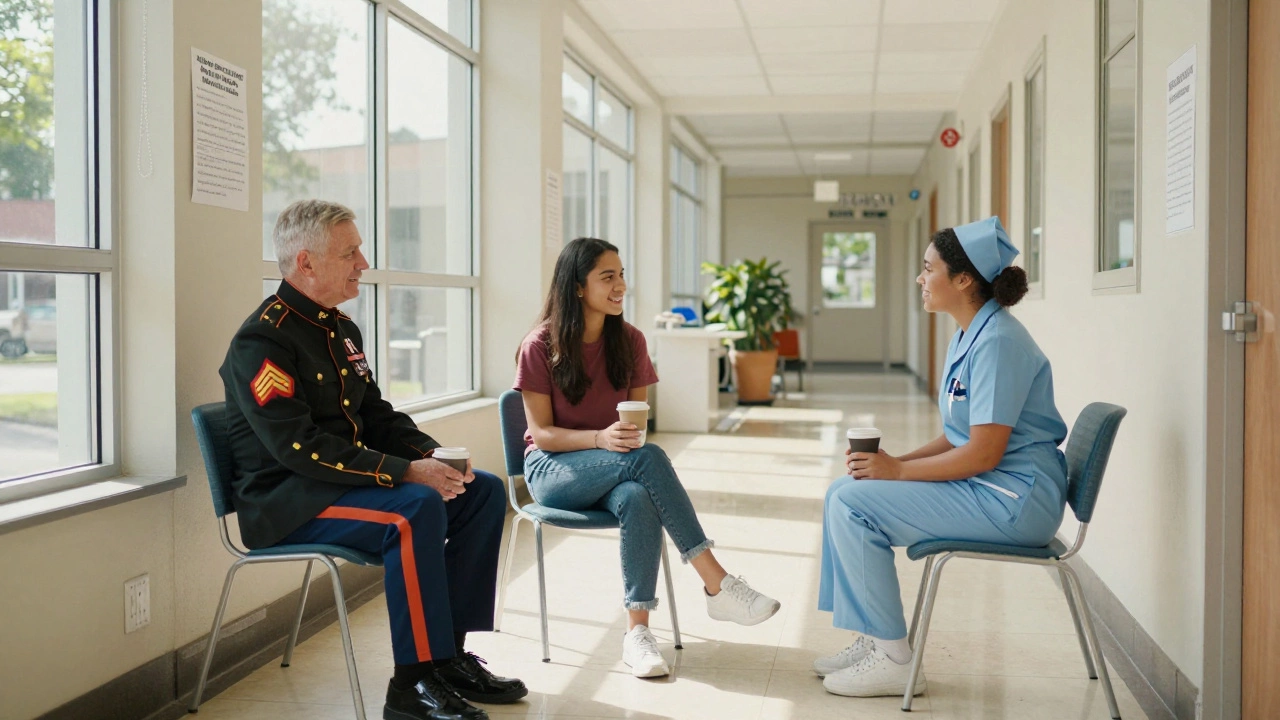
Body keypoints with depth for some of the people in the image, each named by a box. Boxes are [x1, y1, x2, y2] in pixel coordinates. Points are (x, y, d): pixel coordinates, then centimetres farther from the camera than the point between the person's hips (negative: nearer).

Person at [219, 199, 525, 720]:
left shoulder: (341, 329, 13)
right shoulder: (262, 340, -16)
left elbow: (375, 414, 17)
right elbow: (300, 447, -25)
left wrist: (430, 454, -3)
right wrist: (405, 471, -28)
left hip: (347, 477, 9)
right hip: (286, 501, -9)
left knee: (483, 491, 0)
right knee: (415, 510, -33)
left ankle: (450, 651, 4)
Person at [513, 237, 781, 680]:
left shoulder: (629, 341, 3)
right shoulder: (540, 347, -9)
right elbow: (541, 432, -10)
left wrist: (630, 435, -18)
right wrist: (600, 439, -28)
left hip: (613, 470, 4)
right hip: (553, 469, -3)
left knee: (638, 500, -36)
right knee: (649, 458, -34)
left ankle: (637, 631, -34)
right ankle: (717, 584, -34)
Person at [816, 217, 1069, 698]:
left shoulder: (998, 342, -19)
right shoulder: (968, 336, 14)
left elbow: (984, 453, -23)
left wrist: (898, 471, -14)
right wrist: (895, 461, 1)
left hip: (1014, 498, -10)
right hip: (984, 486, 10)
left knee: (853, 504, -17)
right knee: (843, 492, 6)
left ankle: (893, 660, -7)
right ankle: (872, 640, 12)